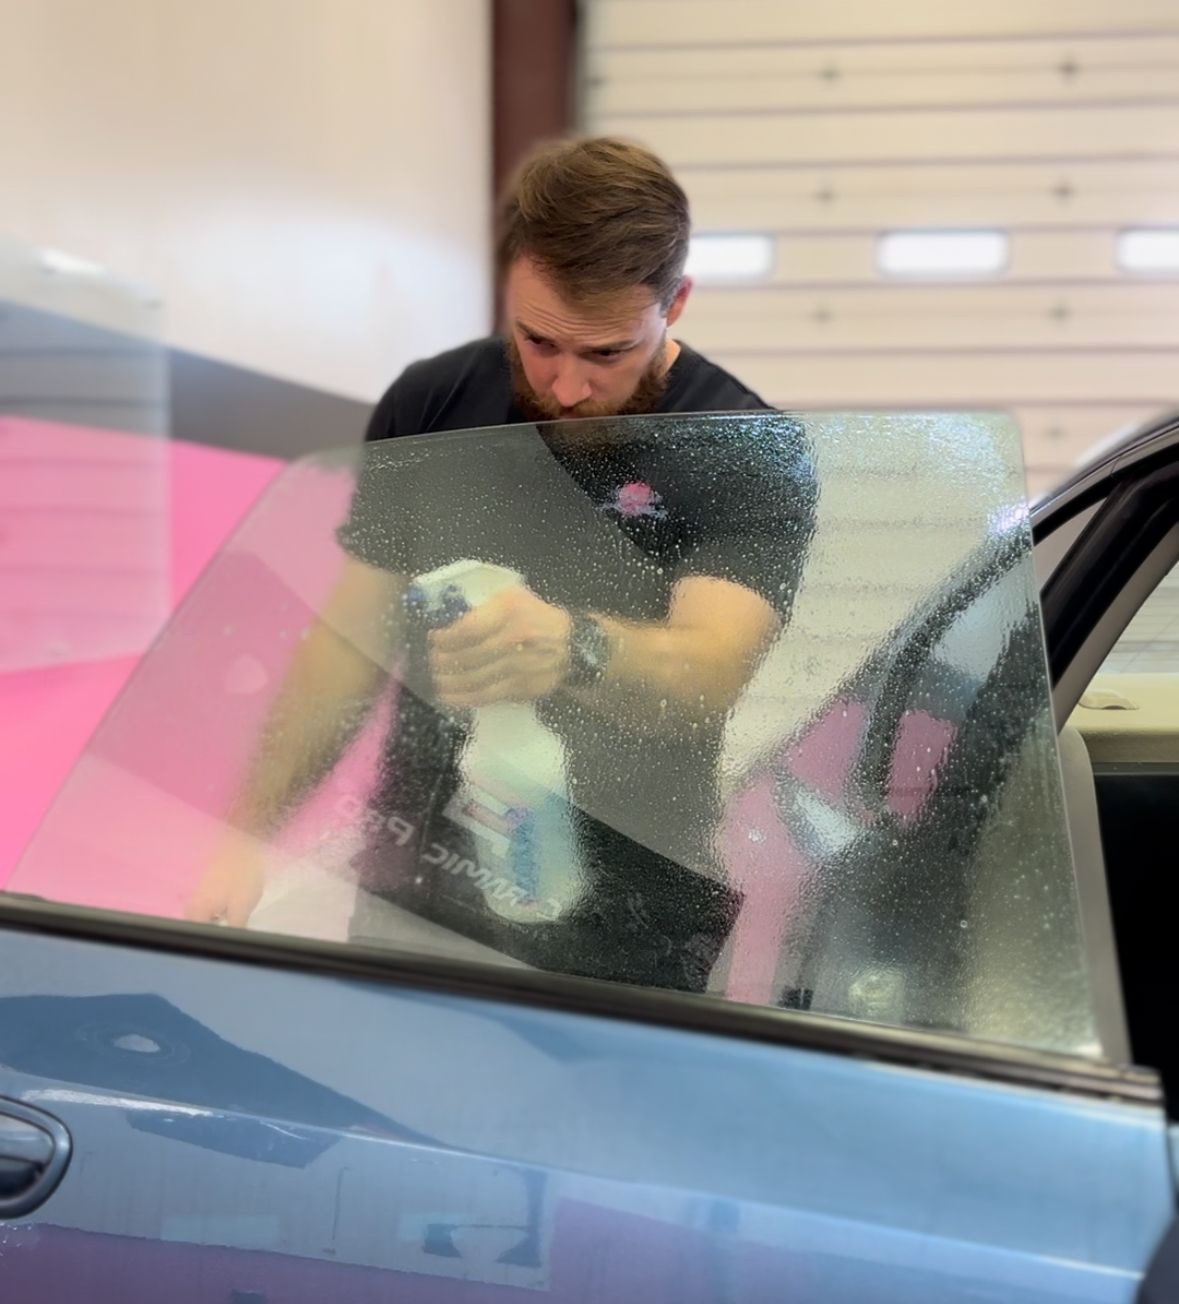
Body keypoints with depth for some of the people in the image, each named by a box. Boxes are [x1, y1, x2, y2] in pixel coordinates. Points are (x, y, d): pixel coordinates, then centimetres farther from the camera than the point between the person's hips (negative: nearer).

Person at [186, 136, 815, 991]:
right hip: (412, 899, 4)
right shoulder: (429, 406, 0)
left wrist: (573, 650, -49)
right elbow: (352, 634, 5)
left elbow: (711, 672, -27)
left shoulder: (752, 455, -12)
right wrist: (248, 831, -3)